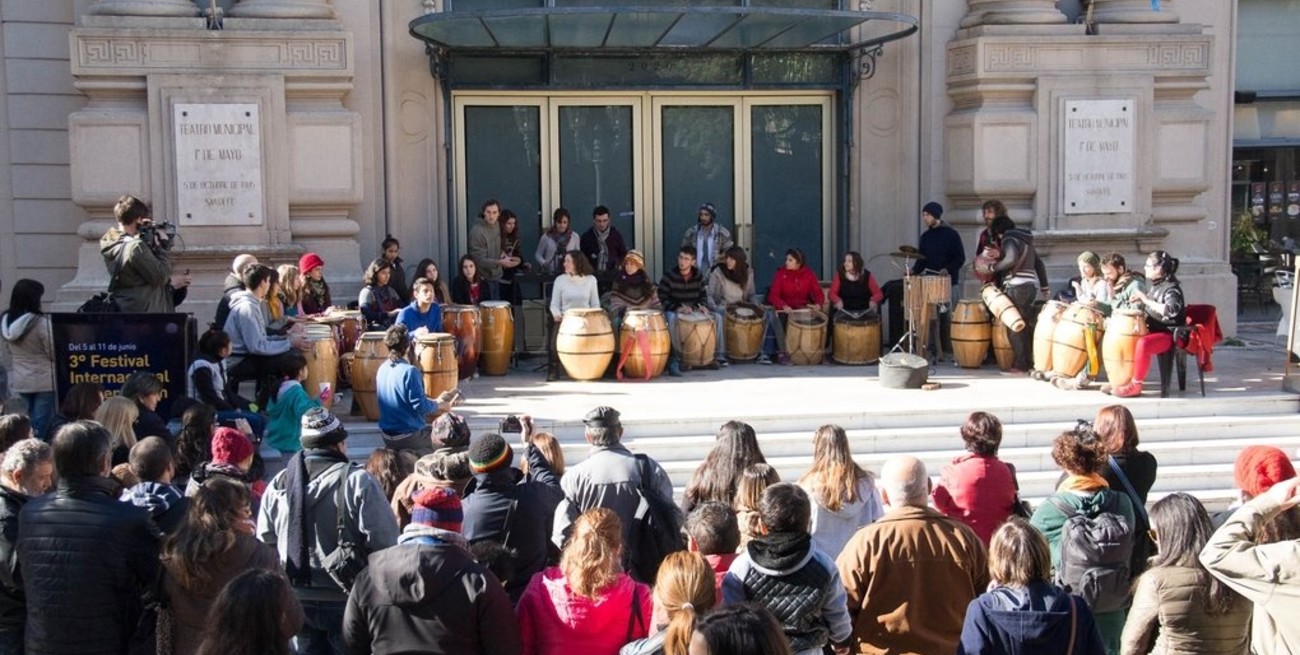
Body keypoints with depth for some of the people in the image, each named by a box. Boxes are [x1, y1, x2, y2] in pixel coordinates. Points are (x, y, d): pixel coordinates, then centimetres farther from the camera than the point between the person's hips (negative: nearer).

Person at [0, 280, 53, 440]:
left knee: (30, 421, 14)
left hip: (19, 381, 6)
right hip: (44, 381, -6)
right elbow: (53, 352, -11)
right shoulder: (41, 323, -18)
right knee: (42, 424, -1)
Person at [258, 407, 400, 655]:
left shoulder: (279, 484, 1)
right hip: (346, 598, -4)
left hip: (296, 599, 5)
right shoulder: (357, 481, -16)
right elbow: (383, 540, -19)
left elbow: (265, 539, 7)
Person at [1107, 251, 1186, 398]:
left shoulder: (1172, 288, -16)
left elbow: (1171, 310, -34)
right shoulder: (1155, 286, 11)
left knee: (1143, 343, -35)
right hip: (1153, 330, 10)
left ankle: (1135, 385, -23)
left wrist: (1146, 300, -27)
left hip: (1169, 334, -10)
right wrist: (1139, 300, 5)